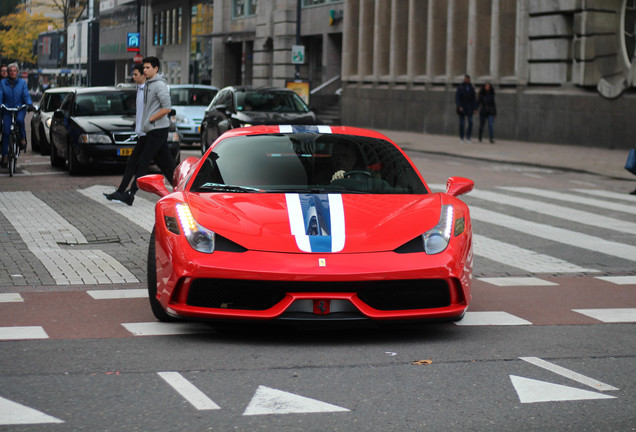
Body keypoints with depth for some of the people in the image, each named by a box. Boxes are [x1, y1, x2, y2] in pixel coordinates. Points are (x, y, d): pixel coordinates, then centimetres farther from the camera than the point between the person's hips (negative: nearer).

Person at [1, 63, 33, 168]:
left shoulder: (22, 82, 6)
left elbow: (26, 95, -1)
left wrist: (29, 104, -20)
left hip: (20, 109, -1)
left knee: (20, 120, -35)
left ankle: (23, 139, -12)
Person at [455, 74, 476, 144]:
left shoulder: (471, 88, 8)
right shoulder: (460, 88, -3)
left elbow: (474, 99, 10)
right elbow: (457, 98, -7)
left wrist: (474, 108, 4)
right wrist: (459, 106, -18)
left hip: (469, 107, 2)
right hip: (462, 108, -2)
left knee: (470, 122, -12)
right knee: (462, 123, 3)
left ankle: (468, 137, -11)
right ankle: (461, 137, 15)